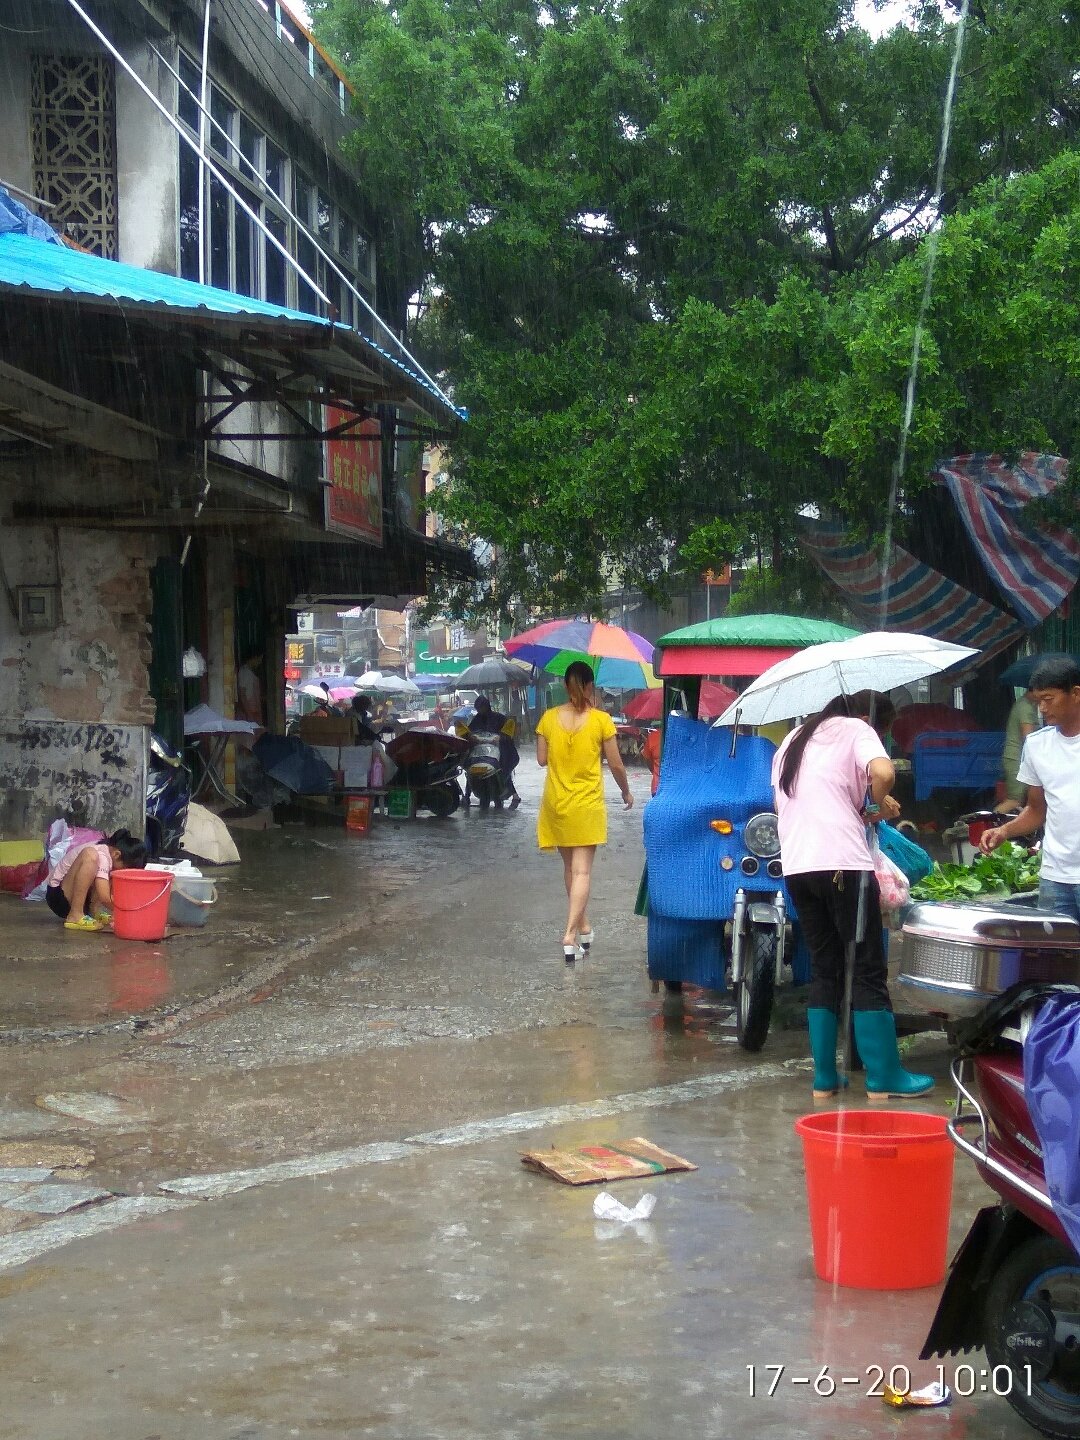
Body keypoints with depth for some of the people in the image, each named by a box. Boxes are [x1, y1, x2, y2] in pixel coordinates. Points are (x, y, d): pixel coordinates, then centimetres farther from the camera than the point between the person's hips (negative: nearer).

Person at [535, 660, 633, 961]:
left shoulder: (549, 718, -3)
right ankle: (571, 934, -14)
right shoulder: (601, 720, -10)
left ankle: (583, 928, 26)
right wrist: (626, 792, 12)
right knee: (582, 871, -3)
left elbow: (542, 759, 3)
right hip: (587, 804, -3)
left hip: (556, 803, 3)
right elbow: (616, 764, -4)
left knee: (570, 867, 17)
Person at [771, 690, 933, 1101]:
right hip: (843, 865, -6)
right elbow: (882, 772, -19)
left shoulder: (794, 740, 23)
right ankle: (883, 1078, 4)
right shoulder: (857, 731, 2)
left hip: (796, 867, 7)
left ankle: (824, 1079, 12)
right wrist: (878, 804, 2)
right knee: (869, 972, 1)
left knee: (823, 972, 13)